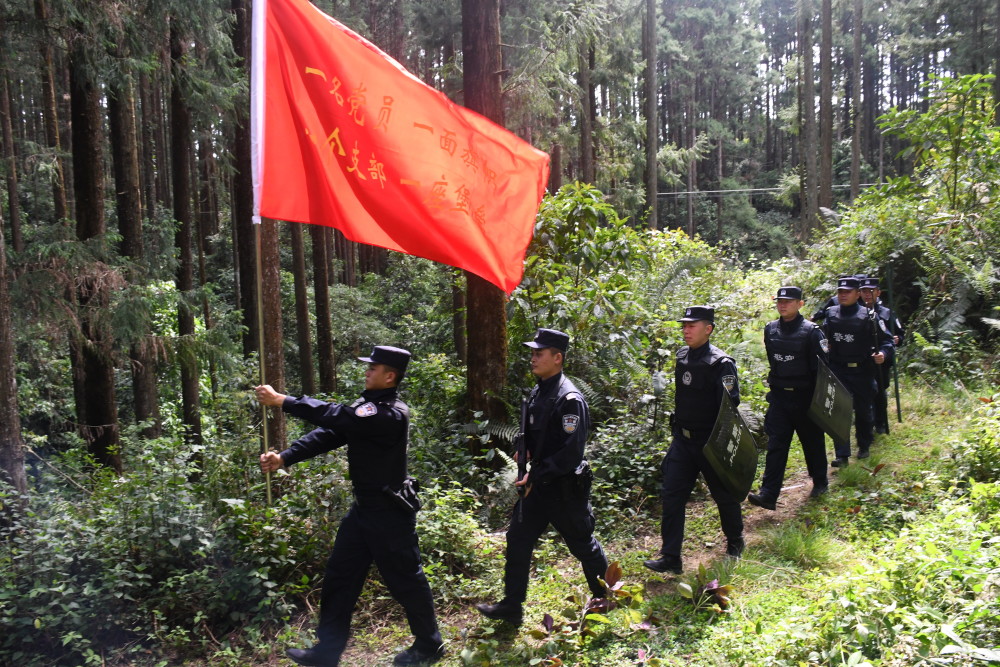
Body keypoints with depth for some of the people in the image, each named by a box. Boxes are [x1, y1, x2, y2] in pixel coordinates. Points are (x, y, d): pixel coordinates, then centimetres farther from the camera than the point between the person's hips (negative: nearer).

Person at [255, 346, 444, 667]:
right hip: (363, 508, 9)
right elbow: (329, 432, 0)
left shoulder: (391, 415, -24)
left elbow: (335, 416, -31)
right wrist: (283, 458, -10)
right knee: (339, 576, 13)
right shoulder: (367, 404, 6)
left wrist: (282, 400, -26)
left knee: (405, 580, 7)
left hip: (389, 512, -9)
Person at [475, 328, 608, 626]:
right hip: (537, 483, 8)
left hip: (565, 489, -8)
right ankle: (512, 606, 21)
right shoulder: (537, 393, 6)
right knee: (518, 540, 9)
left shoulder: (570, 399, -21)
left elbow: (571, 451, -25)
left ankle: (605, 599, 33)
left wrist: (535, 477, -23)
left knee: (583, 545, 10)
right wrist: (524, 451, 0)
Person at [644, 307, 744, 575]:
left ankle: (735, 542, 39)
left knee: (724, 494, 14)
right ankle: (670, 557, 5)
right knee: (671, 495, 0)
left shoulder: (721, 363, -17)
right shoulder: (682, 356, 4)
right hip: (682, 439, 6)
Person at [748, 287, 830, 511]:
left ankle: (820, 483, 35)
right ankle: (768, 494, -5)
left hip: (805, 397, -3)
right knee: (775, 444, -2)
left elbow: (821, 366, -11)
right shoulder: (770, 330, 4)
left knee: (812, 441, 13)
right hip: (779, 396, 3)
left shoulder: (811, 331, -11)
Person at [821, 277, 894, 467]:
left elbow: (886, 339, -2)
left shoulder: (868, 316, -5)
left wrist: (883, 353, -20)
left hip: (862, 371, -1)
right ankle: (842, 455, -1)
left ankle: (864, 446, 35)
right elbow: (825, 338, 17)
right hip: (837, 371, 2)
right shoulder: (831, 314, 5)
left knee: (864, 410, 13)